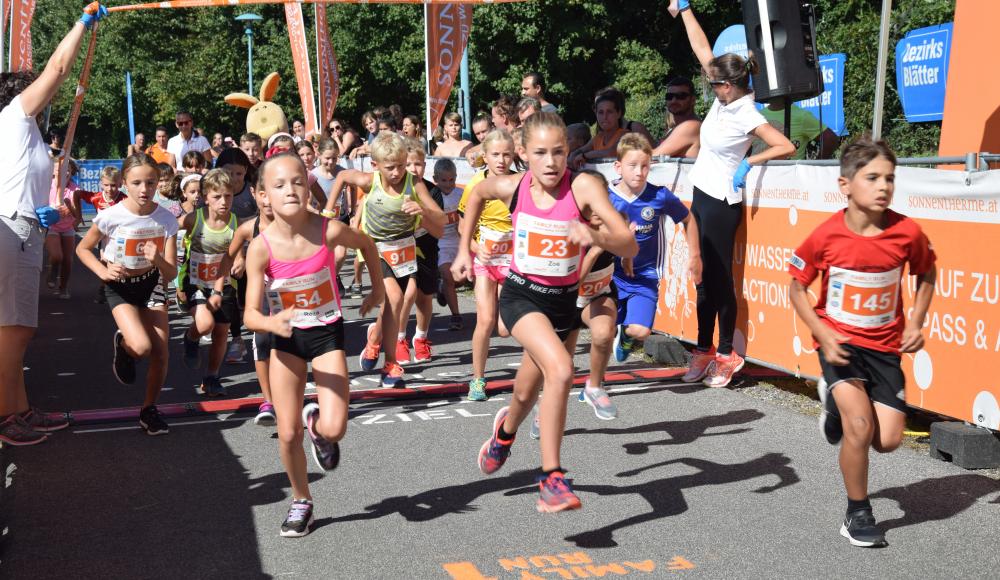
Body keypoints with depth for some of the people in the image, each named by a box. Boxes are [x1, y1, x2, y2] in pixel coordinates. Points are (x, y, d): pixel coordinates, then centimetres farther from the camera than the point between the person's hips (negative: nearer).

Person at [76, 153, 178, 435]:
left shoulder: (166, 219, -15)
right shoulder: (111, 216, -21)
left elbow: (171, 273, -13)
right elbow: (82, 249, -5)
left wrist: (157, 259, -35)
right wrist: (104, 271, -20)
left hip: (151, 284, 3)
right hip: (120, 287, -3)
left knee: (161, 352, -5)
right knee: (142, 346, -23)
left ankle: (149, 409, 17)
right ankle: (123, 345, 15)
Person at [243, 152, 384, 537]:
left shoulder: (329, 230, -20)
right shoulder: (261, 247, -21)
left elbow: (367, 245, 4)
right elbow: (251, 315, -22)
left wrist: (377, 286, 12)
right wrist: (272, 323, -43)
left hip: (327, 332, 0)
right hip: (285, 337, 0)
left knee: (334, 429, -13)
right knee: (288, 434, 0)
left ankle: (316, 424, 25)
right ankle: (301, 501, 25)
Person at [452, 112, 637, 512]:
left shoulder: (582, 187, -19)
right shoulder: (512, 187, -12)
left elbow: (630, 247, -26)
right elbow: (477, 194, 13)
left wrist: (596, 237, -45)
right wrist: (464, 249, 13)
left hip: (563, 300, 2)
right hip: (521, 295, -1)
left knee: (527, 394, 18)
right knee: (561, 369, -28)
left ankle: (505, 430, 55)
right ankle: (551, 479, -19)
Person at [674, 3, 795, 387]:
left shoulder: (747, 117, -19)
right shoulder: (723, 98, 1)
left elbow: (786, 147, -23)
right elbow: (702, 48, 8)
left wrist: (748, 163, -22)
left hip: (721, 203, -8)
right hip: (702, 195, 8)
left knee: (719, 280, -2)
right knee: (703, 278, 11)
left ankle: (726, 354, 9)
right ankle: (704, 349, 18)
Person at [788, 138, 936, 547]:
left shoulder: (907, 232, -13)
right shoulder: (826, 236, -17)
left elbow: (926, 274, 8)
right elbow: (797, 288, -4)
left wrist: (916, 322, -4)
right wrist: (824, 335, -15)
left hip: (884, 345, 3)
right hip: (839, 342, -2)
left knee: (888, 441, -2)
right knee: (860, 426, -19)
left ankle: (838, 403, 30)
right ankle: (858, 514, 4)